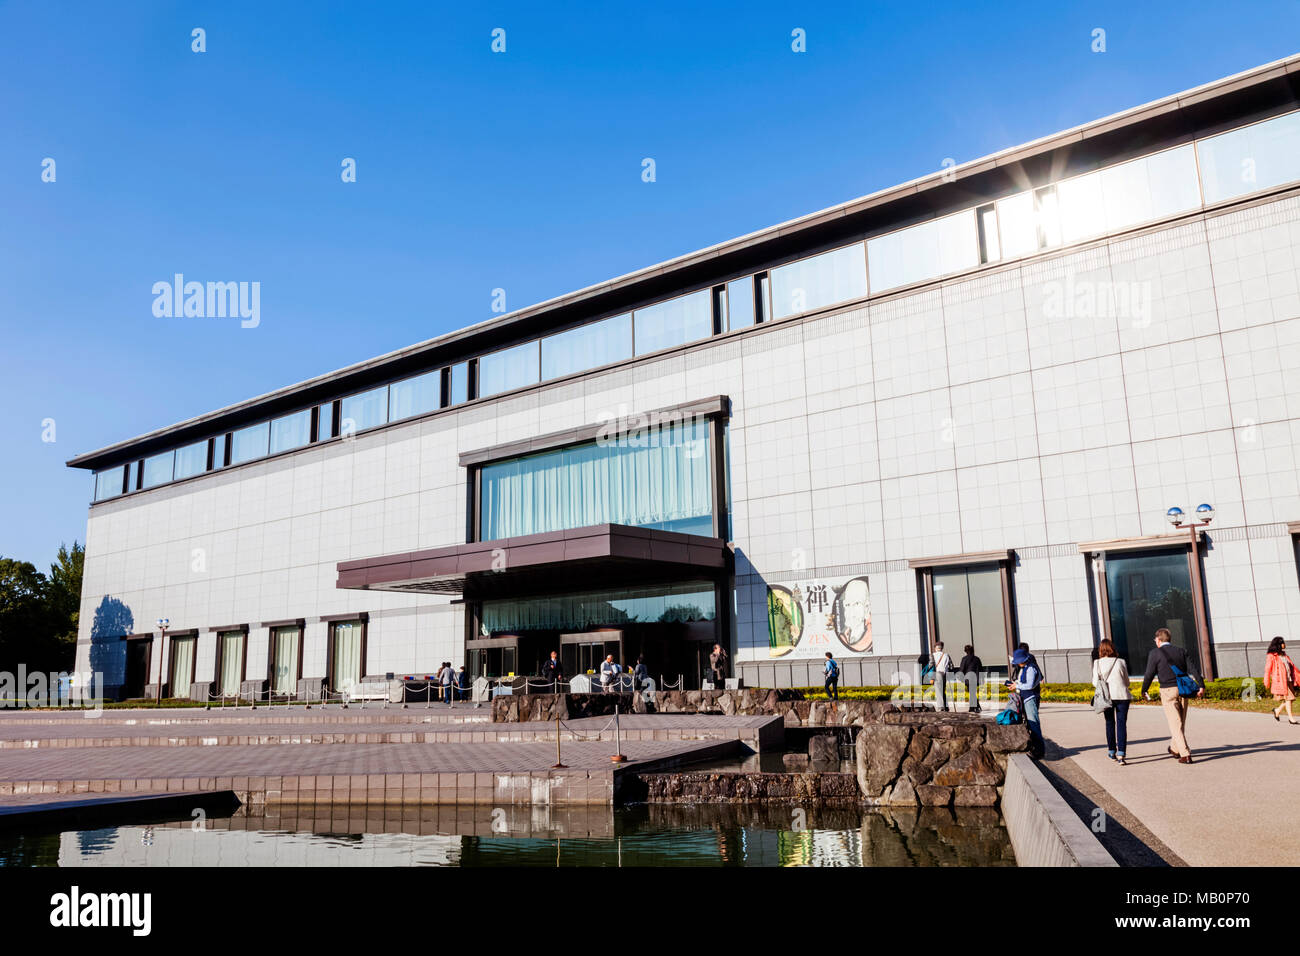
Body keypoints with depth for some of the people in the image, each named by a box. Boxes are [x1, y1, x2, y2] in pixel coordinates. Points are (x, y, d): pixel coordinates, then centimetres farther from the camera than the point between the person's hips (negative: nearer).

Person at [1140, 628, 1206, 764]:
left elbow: (1149, 675, -3)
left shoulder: (1155, 655, -4)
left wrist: (1144, 691, 10)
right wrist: (1201, 686, -5)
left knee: (1176, 723, -4)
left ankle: (1185, 755, -11)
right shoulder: (1181, 651, 8)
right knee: (1181, 722, 18)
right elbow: (1192, 669, -2)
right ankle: (1175, 748, 32)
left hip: (1167, 692, -5)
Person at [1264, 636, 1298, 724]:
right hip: (1280, 681, -7)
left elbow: (1292, 667, 17)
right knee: (1287, 698, -10)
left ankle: (1277, 710, 26)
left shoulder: (1284, 655, 17)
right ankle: (1291, 718, -5)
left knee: (1289, 698, 5)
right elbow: (1267, 669, -8)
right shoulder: (1271, 656, -5)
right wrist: (1267, 682, -11)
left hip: (1289, 680, 7)